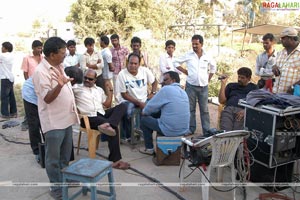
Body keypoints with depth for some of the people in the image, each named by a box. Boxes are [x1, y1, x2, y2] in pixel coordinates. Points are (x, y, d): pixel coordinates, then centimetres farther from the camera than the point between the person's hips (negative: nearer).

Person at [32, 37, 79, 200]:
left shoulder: (59, 66, 8)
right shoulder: (41, 71, -18)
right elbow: (47, 98, -24)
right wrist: (60, 85, -39)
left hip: (66, 117, 9)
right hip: (54, 121, -8)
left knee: (65, 154, 21)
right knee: (53, 157, 6)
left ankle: (64, 179, 38)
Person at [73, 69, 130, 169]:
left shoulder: (99, 90, 27)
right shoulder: (77, 87, 11)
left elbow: (107, 105, 23)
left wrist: (110, 90, 18)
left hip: (102, 115, 6)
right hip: (89, 118, -6)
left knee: (122, 106, -19)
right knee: (113, 128, -29)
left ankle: (107, 125, -45)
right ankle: (115, 160, -30)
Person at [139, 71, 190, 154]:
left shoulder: (166, 89, -12)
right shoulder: (183, 92, 12)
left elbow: (151, 106, -8)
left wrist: (144, 112, 15)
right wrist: (149, 111, 21)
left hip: (170, 130, -7)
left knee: (144, 119, 13)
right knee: (157, 115, 31)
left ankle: (149, 148, 21)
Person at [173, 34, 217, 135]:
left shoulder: (207, 56, 5)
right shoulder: (188, 55, -1)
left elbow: (213, 66, 22)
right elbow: (175, 62, 5)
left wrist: (209, 78, 13)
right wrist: (184, 71, -2)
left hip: (204, 86, 1)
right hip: (191, 86, -1)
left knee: (204, 109, 5)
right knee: (190, 109, 5)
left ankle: (207, 131, 11)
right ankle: (190, 129, 16)